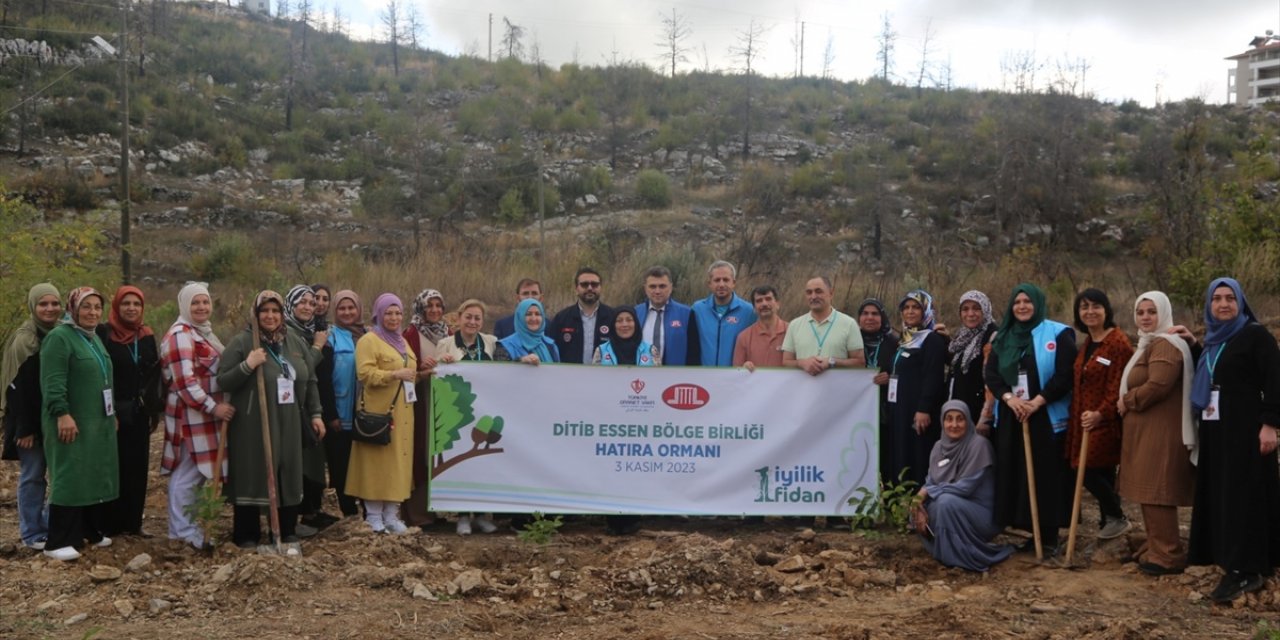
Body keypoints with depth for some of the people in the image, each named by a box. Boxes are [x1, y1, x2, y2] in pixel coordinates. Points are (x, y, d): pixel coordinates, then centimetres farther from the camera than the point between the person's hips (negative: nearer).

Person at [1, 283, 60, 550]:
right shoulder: (24, 340, -10)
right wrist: (25, 428, -18)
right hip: (31, 419, -6)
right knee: (32, 475, 0)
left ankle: (53, 526, 19)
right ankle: (32, 534, 8)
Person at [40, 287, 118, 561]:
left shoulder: (94, 338, 16)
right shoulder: (59, 337, -12)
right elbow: (52, 382, -20)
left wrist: (113, 414, 22)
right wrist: (62, 414, -28)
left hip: (99, 422, 9)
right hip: (73, 423, -9)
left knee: (96, 476, 12)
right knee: (70, 478, -8)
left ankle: (91, 531, 23)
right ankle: (59, 542, -4)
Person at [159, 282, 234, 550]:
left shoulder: (203, 332, 17)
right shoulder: (180, 335, -15)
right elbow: (185, 382, -22)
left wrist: (217, 407, 22)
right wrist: (213, 407, -23)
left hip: (204, 415, 10)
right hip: (190, 416, -10)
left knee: (195, 472, 14)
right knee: (187, 474, -5)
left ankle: (186, 527, 22)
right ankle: (183, 532, 1)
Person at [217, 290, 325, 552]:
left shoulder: (296, 343, 11)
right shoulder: (241, 343, -5)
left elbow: (310, 381, 17)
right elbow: (222, 382, -8)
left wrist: (315, 414, 13)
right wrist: (247, 366, -21)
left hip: (288, 425, 5)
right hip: (251, 426, -5)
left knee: (289, 479, 8)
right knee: (251, 479, 0)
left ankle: (289, 536, 20)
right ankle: (247, 538, 12)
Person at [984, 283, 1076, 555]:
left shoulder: (1058, 334, -2)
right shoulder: (1004, 338, 13)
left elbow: (1065, 375, -11)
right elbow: (990, 374, 6)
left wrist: (1037, 401, -17)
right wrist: (1009, 398, -11)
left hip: (1047, 416, -5)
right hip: (1012, 417, 5)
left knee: (1046, 475, -3)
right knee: (1017, 475, 5)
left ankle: (1050, 534, 5)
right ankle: (1030, 532, 13)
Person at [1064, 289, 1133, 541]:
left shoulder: (1118, 342, -13)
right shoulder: (1087, 344, 14)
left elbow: (1119, 386, -19)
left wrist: (1101, 413, -28)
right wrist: (1077, 416, 14)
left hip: (1105, 422, -8)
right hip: (1085, 420, 8)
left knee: (1089, 471, -9)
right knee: (1102, 474, 12)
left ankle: (1117, 518, 9)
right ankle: (1108, 520, 21)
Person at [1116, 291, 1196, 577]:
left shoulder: (1166, 345, -13)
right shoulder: (1149, 344, 22)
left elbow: (1158, 385, -25)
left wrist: (1126, 401, -11)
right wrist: (1128, 402, 8)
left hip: (1160, 432, -11)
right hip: (1146, 430, 11)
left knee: (1156, 493, -8)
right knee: (1148, 491, 14)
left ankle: (1168, 555, -2)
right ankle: (1155, 548, 22)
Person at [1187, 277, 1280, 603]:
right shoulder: (1212, 340, 15)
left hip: (1244, 427, -7)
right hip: (1214, 428, 8)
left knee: (1242, 495, -7)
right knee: (1219, 493, 8)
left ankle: (1245, 570, -4)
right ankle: (1233, 562, 15)